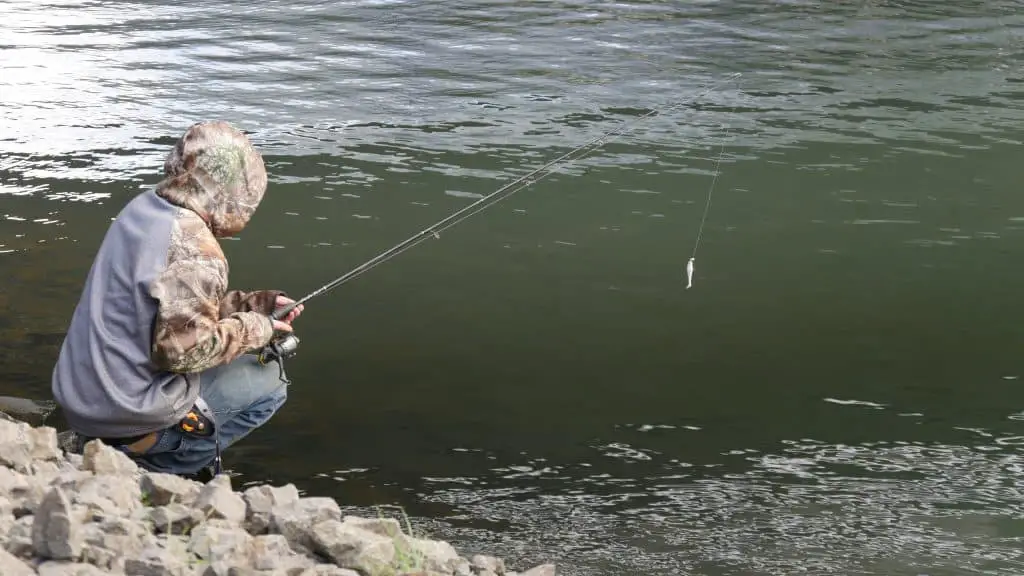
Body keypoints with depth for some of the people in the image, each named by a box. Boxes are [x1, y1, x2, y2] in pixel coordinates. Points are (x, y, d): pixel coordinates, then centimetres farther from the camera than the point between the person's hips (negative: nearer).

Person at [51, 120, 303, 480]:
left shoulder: (142, 209, 6)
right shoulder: (195, 249, -21)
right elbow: (183, 347, -24)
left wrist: (257, 303, 15)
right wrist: (255, 328, -9)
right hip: (127, 414, -9)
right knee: (270, 381, 6)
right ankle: (156, 465, 1)